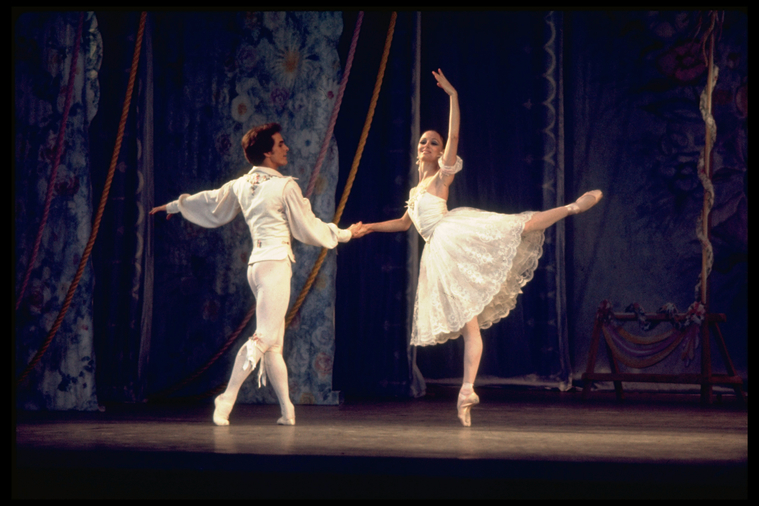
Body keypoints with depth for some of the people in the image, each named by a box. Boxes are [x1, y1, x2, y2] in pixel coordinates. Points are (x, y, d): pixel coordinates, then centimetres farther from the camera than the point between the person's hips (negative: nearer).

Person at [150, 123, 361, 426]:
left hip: (256, 262, 8)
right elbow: (308, 229, 0)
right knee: (265, 337, -10)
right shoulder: (285, 187, -7)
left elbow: (211, 202, 27)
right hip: (276, 262, -8)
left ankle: (287, 410, 11)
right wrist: (344, 234, 16)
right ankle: (227, 399, -18)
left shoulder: (242, 185, 12)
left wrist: (174, 206, 45)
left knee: (274, 342, 9)